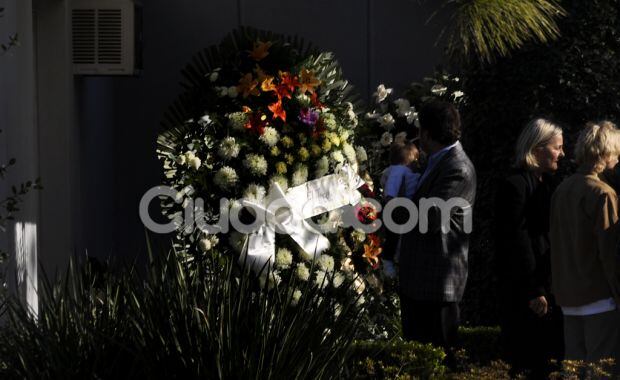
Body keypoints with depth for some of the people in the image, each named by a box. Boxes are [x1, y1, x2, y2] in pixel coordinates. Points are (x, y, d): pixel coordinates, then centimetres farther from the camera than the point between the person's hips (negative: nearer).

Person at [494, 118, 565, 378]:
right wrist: (533, 292, -16)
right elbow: (516, 243, -16)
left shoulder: (547, 183, 13)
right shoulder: (515, 185, -13)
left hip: (549, 286, 8)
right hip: (524, 291, -8)